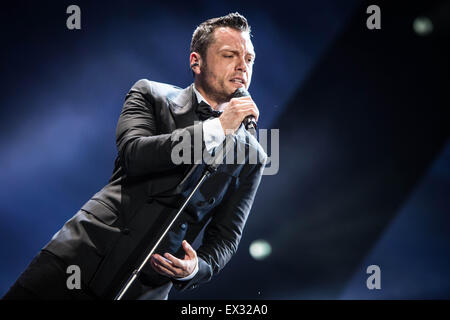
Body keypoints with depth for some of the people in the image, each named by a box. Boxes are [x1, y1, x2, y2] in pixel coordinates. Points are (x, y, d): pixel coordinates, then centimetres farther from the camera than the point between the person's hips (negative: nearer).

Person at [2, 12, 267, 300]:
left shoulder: (252, 156, 9)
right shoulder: (150, 95, 6)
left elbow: (226, 236, 9)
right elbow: (134, 153, -12)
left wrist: (197, 268, -12)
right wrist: (217, 128, -12)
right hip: (85, 255, 0)